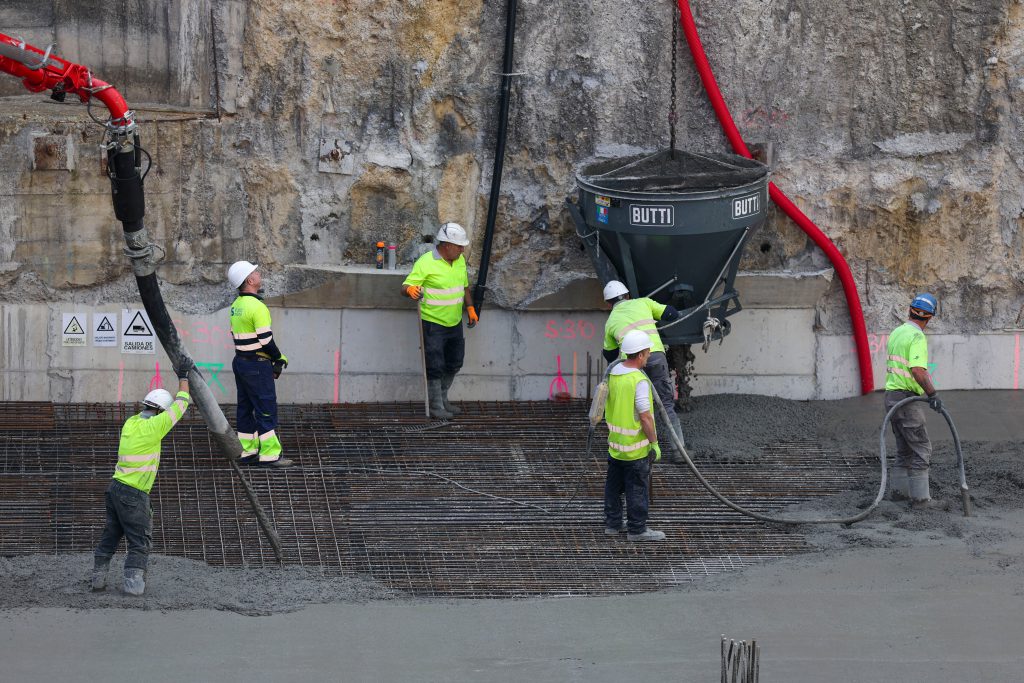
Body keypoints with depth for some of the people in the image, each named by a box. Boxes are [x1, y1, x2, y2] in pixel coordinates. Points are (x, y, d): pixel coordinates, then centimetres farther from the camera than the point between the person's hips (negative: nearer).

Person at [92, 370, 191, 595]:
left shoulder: (130, 423, 8)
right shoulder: (152, 427, -14)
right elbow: (181, 405, -6)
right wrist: (183, 378, 9)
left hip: (116, 487, 8)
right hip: (133, 495, -8)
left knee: (110, 536, 15)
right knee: (140, 541, 0)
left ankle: (98, 578, 18)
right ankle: (133, 583, -5)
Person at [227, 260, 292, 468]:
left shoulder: (236, 306, 10)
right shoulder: (257, 307, -18)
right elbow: (266, 340, -20)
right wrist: (280, 358, -3)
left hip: (240, 362, 9)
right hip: (257, 365, -9)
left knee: (245, 408, 12)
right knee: (266, 409, -6)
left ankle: (246, 451, 16)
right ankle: (269, 455, -6)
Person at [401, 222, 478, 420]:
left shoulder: (460, 260, 6)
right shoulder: (426, 262, -17)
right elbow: (405, 287, -19)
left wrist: (470, 309, 14)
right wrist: (411, 289, -42)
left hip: (454, 323, 7)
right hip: (433, 324, -7)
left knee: (454, 364, 16)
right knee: (435, 366, -4)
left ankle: (443, 398, 33)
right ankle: (436, 406, 6)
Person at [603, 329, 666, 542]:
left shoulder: (614, 371, 1)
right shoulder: (639, 381, -24)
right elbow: (645, 417, -24)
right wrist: (655, 443, -15)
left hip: (614, 442, 8)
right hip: (636, 445, -8)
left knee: (614, 485, 17)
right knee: (637, 488, 2)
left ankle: (612, 523, 27)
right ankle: (637, 529, 7)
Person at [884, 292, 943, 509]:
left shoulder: (896, 332, 12)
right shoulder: (917, 337, -17)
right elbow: (918, 370, -28)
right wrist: (933, 394, -28)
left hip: (892, 394, 9)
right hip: (908, 399, -9)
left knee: (905, 448, 19)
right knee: (921, 450, -5)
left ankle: (898, 490, 23)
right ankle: (920, 497, -7)